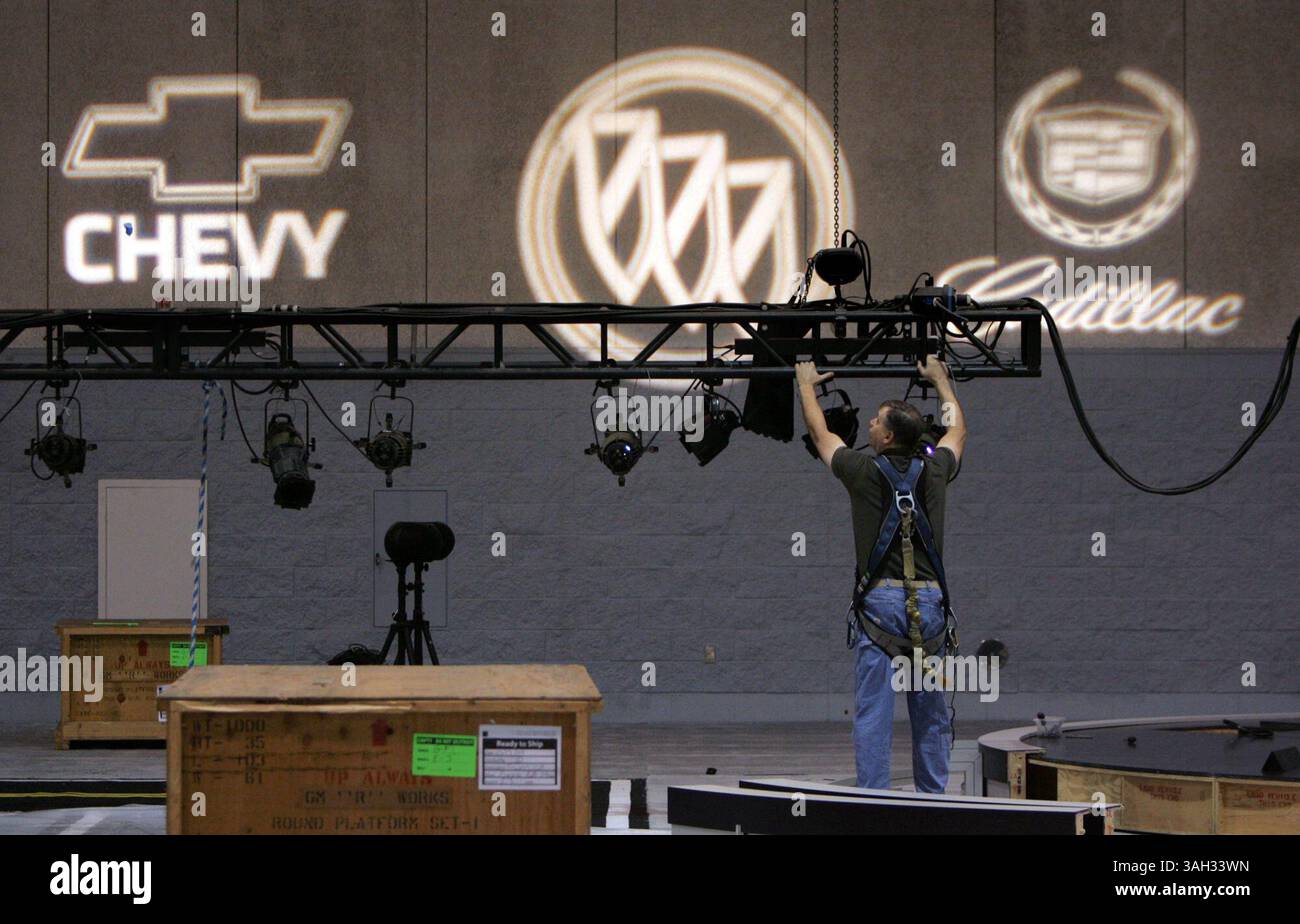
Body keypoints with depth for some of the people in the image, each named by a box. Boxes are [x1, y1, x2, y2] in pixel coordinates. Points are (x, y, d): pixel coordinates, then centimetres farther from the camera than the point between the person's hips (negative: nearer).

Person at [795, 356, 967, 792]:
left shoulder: (863, 471, -3)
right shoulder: (935, 469, 6)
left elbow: (819, 432, 17)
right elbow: (958, 430, 29)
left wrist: (806, 383, 33)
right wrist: (941, 380, 44)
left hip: (880, 600, -3)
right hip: (929, 598, 3)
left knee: (874, 711, -3)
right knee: (930, 711, 9)